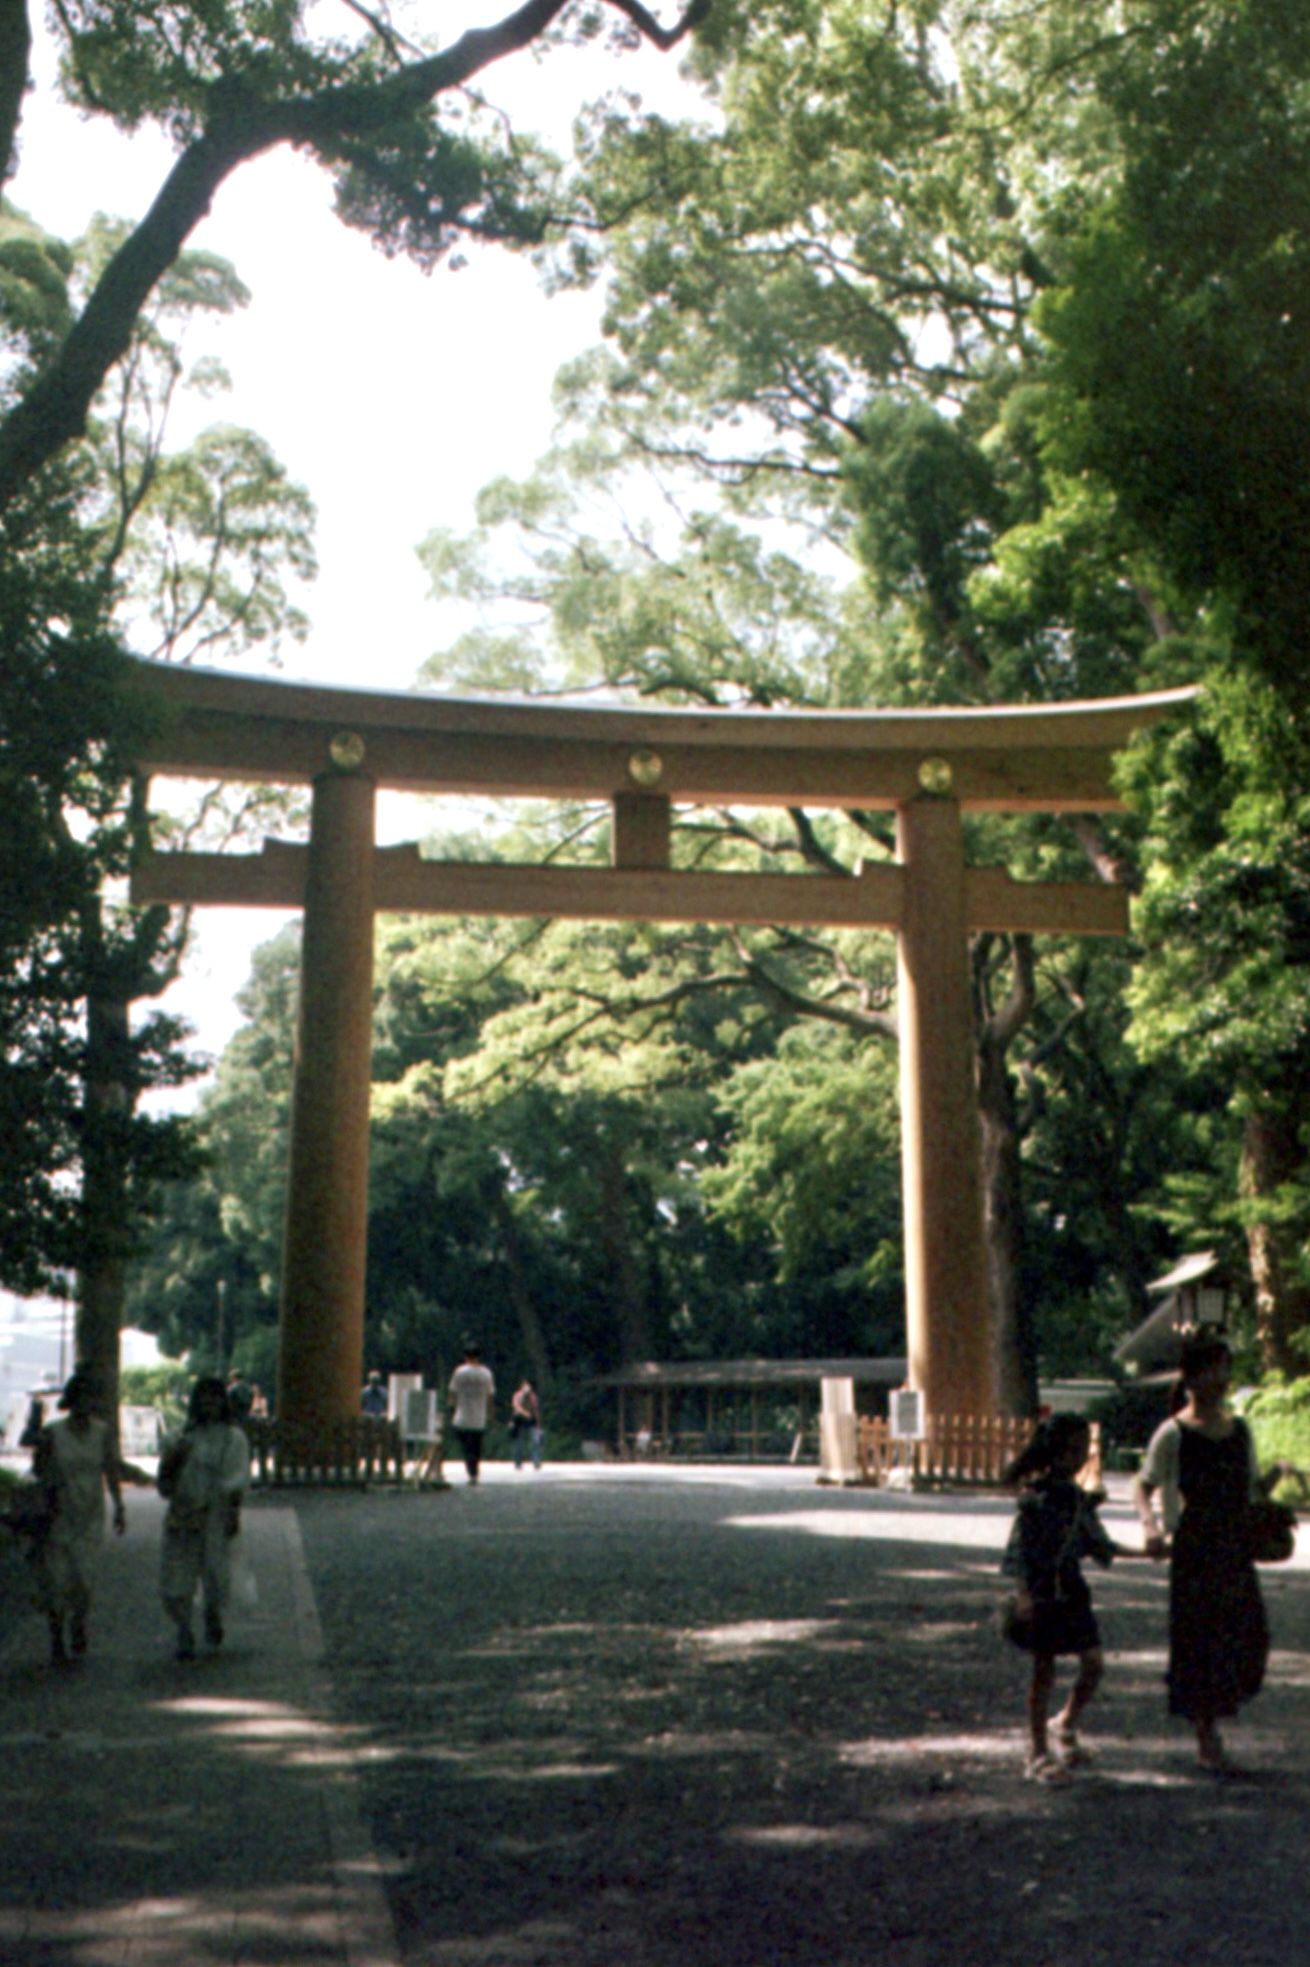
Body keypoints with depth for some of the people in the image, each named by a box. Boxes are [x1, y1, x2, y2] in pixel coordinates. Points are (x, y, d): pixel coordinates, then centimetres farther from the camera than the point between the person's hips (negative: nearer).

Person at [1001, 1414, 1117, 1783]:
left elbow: (1094, 1543, 16)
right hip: (1041, 1590, -7)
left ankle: (1066, 1725, 33)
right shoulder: (1036, 1496, -14)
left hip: (1072, 1589, 7)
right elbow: (1019, 1548, -17)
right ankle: (1038, 1754, 11)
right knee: (1044, 1670, 0)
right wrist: (1023, 1592, -22)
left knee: (1093, 1665, 9)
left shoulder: (1078, 1496, 8)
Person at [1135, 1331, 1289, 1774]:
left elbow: (1252, 1489, 16)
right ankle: (1207, 1742, 10)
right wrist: (1149, 1525, -22)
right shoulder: (1173, 1433, -7)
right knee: (1201, 1640, -2)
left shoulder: (1240, 1429, 9)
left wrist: (1278, 1472, -3)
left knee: (1249, 1636, 3)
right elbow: (1144, 1486, -4)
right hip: (1192, 1551, -5)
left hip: (1236, 1550, 5)